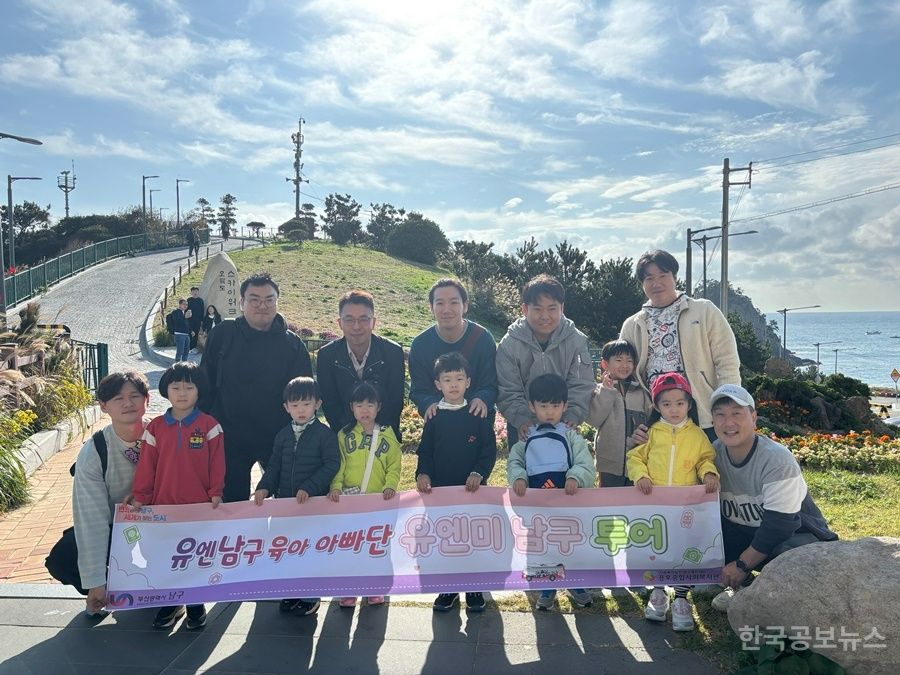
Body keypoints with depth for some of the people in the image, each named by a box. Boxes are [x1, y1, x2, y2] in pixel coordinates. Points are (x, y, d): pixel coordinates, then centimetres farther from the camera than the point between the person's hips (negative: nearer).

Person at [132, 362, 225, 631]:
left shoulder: (209, 426, -4)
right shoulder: (156, 427, 3)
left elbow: (217, 464, -3)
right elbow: (146, 465, 4)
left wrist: (215, 494, -6)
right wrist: (140, 497, 1)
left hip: (200, 505, -2)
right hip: (163, 505, 2)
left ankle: (196, 604, 24)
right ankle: (171, 603, 27)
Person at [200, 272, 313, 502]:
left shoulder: (292, 344, -3)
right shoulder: (224, 334, -2)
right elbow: (206, 382, 2)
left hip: (279, 438, 0)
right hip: (230, 438, 0)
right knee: (233, 501, 12)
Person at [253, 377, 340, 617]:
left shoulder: (325, 434, -8)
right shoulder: (283, 435, 8)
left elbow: (331, 464, -13)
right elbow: (274, 466, 10)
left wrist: (309, 487, -21)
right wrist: (265, 487, -7)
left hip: (314, 502, -5)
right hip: (285, 502, 5)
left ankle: (310, 596, 17)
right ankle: (291, 592, 28)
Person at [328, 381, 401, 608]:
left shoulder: (387, 435, 1)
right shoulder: (344, 435, 2)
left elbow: (394, 466, -1)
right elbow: (338, 465, -1)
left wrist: (390, 486, -15)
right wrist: (336, 486, -14)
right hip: (349, 499, 1)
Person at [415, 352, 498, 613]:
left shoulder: (478, 415, -2)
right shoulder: (434, 417, 3)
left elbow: (489, 450, -4)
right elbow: (425, 451, 5)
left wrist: (478, 474, -17)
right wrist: (423, 473, -11)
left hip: (472, 488, -1)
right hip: (440, 489, 2)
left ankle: (474, 589, 22)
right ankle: (448, 589, 22)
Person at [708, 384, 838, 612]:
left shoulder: (777, 458, -24)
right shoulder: (714, 453, -7)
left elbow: (779, 524, -26)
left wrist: (741, 564, -23)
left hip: (795, 532, -5)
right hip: (745, 532, 6)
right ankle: (739, 585, 2)